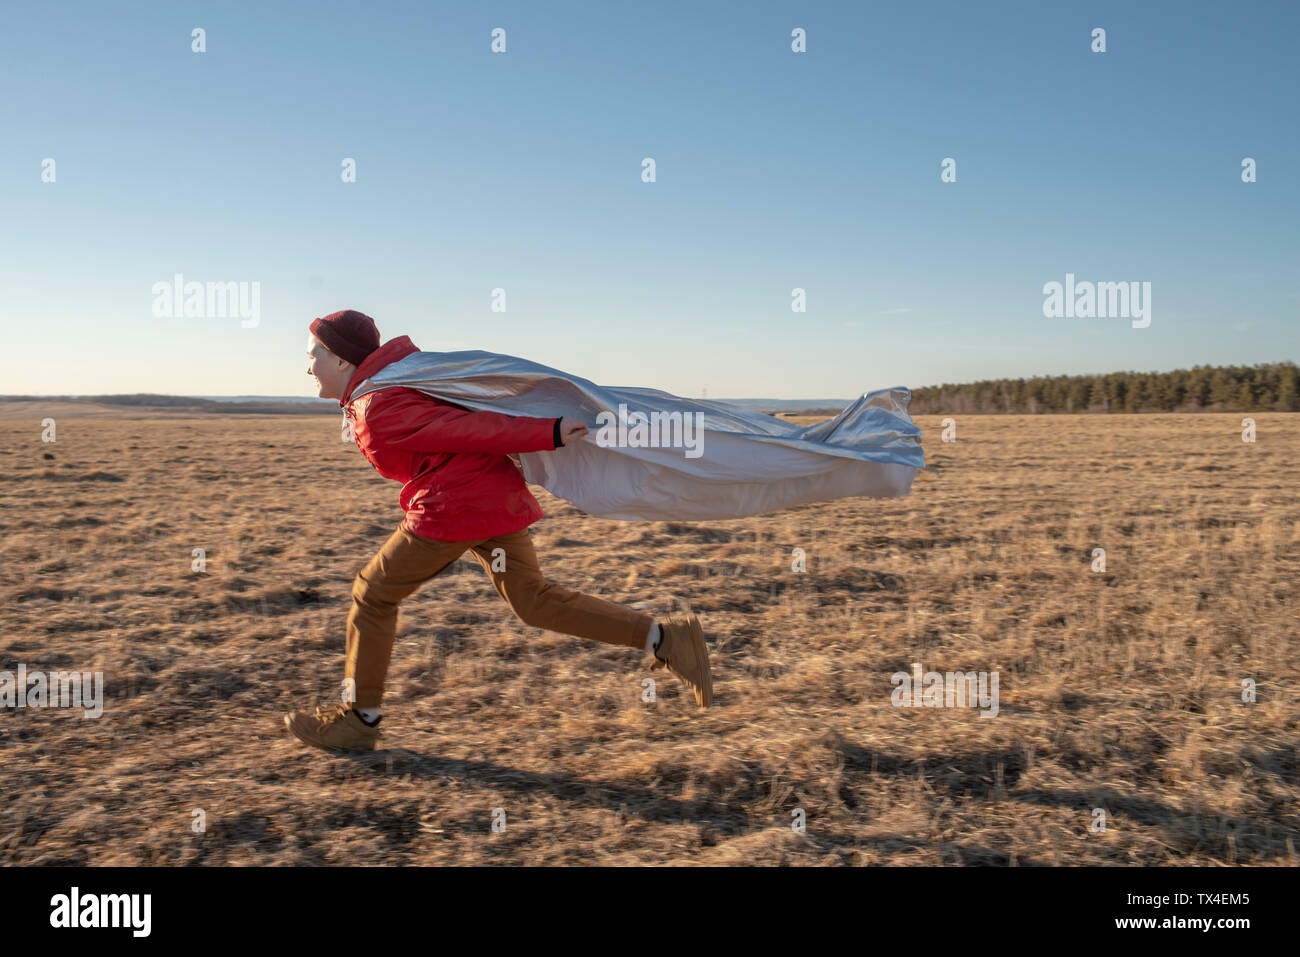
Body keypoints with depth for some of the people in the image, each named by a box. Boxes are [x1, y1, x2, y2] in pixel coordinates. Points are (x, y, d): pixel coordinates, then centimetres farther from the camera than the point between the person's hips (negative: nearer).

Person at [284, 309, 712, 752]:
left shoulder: (379, 413, -15)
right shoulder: (388, 382, 15)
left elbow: (468, 427, -18)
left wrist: (547, 434, -18)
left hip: (454, 508, -9)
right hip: (494, 496, 10)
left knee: (373, 594, 7)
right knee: (534, 602, 12)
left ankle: (359, 719, 19)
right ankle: (663, 637, 5)